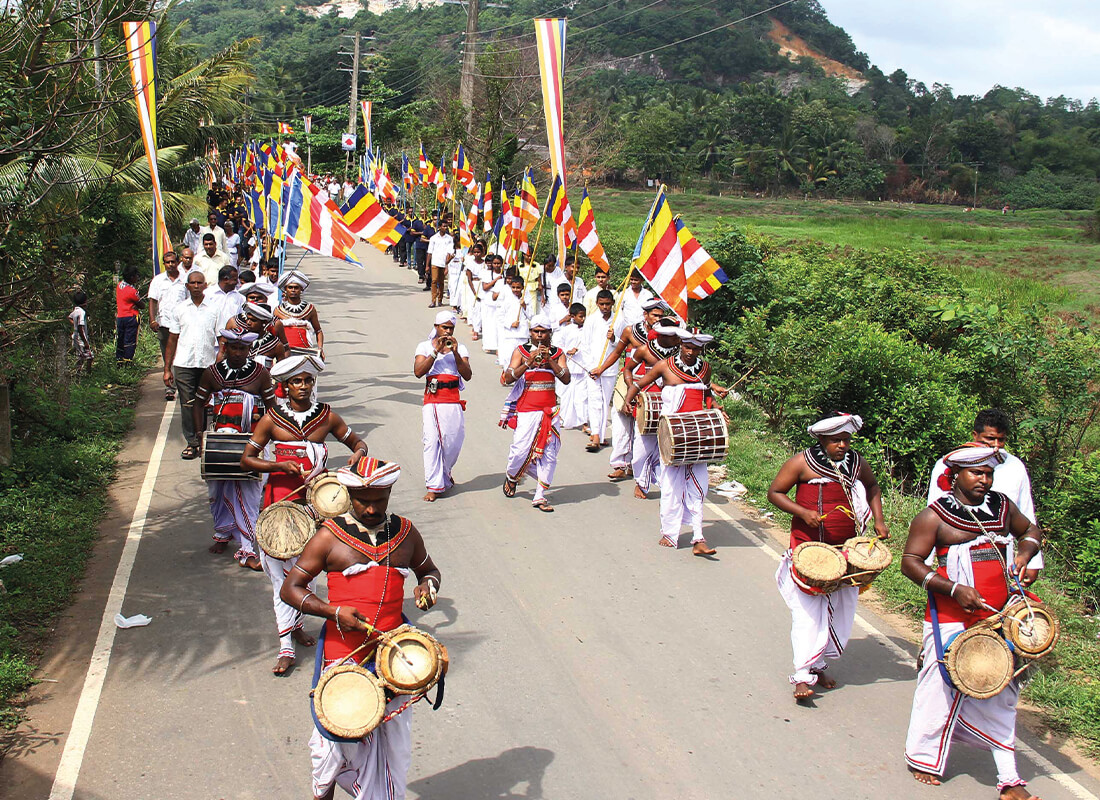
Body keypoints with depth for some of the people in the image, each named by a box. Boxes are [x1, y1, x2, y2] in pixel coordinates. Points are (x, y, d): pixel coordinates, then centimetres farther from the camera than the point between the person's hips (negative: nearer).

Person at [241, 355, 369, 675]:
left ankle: (295, 623, 34)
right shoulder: (272, 419, -1)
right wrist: (280, 465, -15)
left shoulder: (327, 416, 3)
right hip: (280, 498, -2)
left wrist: (358, 454, -11)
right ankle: (286, 647, -2)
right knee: (282, 571, -4)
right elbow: (246, 459, 1)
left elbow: (357, 442, 14)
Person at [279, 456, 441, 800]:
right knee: (339, 732, 7)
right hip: (343, 652, -3)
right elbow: (290, 589, -4)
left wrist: (428, 585, -1)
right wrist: (334, 611, -17)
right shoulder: (330, 536, -6)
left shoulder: (406, 533, 5)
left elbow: (429, 569, 23)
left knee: (392, 737, 10)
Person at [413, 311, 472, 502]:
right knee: (432, 441, -11)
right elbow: (418, 372, -8)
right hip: (433, 399, -2)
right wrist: (436, 351, -12)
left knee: (454, 440, 4)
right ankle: (434, 486, -8)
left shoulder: (460, 348, 12)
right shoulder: (425, 346, 7)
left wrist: (455, 353, -10)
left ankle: (445, 474, 32)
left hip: (454, 400, 2)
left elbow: (467, 376, 0)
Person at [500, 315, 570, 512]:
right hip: (526, 411, -2)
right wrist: (529, 363, -20)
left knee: (549, 453, -2)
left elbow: (566, 379, -5)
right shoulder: (521, 351, 2)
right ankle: (511, 476, 27)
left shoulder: (557, 353, 8)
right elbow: (508, 379, -9)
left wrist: (550, 361, -17)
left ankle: (540, 496, 6)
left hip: (550, 411, 2)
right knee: (520, 450, -6)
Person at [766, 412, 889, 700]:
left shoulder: (857, 463, 5)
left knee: (840, 610, 9)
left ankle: (818, 665, 24)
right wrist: (803, 512, -17)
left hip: (846, 549, 5)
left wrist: (879, 520, 11)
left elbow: (873, 487, 24)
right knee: (808, 610, -9)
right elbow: (774, 492, -4)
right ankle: (803, 675, -7)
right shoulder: (802, 462, -8)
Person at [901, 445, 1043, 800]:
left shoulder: (1002, 507, 9)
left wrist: (1025, 553, 3)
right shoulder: (934, 516, -6)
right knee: (944, 687, 2)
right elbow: (910, 562, -10)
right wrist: (954, 589, -19)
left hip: (1000, 617, 5)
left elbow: (1030, 530, 26)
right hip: (952, 620, -5)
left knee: (1000, 694, 7)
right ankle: (924, 757, 22)